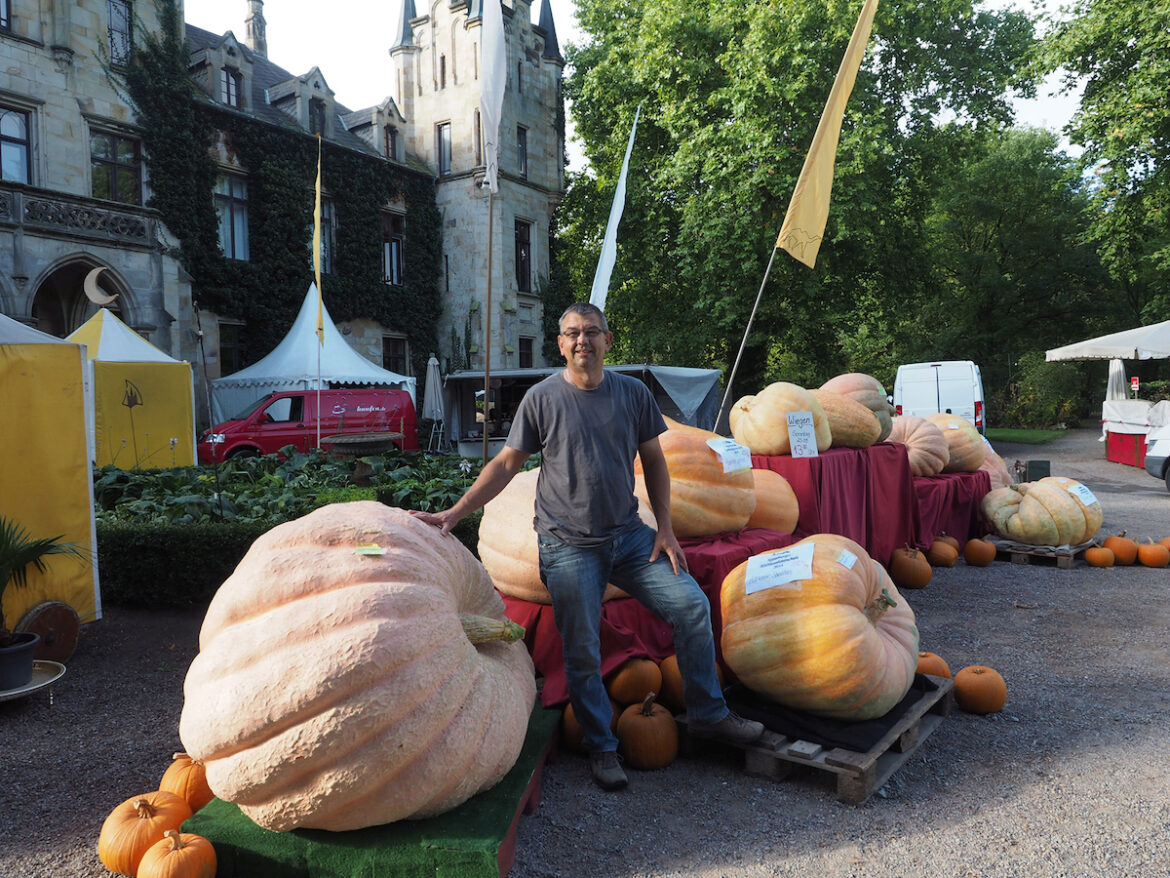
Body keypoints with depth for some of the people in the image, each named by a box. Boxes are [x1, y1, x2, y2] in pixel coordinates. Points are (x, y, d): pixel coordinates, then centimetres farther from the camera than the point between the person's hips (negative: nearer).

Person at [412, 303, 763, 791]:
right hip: (568, 545, -3)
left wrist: (665, 529, 4)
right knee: (582, 654, 0)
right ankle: (601, 747, 21)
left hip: (630, 534, 3)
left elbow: (653, 461, 10)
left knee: (691, 605, -2)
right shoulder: (541, 398, -4)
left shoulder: (634, 393, 4)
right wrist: (453, 513, -9)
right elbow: (506, 463, -1)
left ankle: (708, 714, 18)